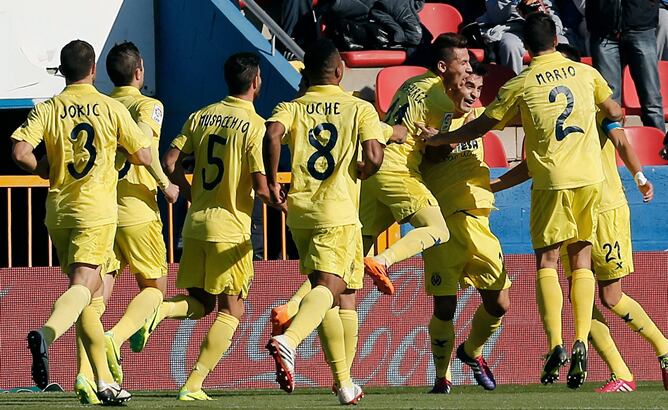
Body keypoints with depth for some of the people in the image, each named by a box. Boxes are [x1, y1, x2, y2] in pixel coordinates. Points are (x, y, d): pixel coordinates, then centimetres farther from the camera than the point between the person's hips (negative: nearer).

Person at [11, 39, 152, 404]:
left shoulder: (47, 110, 1)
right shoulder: (112, 108, -2)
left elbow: (20, 152, -11)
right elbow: (143, 157, 0)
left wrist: (45, 170, 8)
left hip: (59, 210, 3)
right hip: (97, 210, -3)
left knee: (92, 294, 13)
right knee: (82, 288, -14)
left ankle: (104, 381, 14)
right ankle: (46, 335, -44)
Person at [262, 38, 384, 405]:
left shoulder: (291, 108, 8)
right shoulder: (360, 109, 3)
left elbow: (273, 134, -14)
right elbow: (373, 158, -9)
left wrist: (272, 182, -5)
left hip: (299, 209, 4)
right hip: (338, 211, -4)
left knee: (327, 293, 15)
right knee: (328, 288, -15)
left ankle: (344, 383, 18)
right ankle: (288, 340, -45)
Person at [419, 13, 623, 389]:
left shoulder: (520, 85, -3)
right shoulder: (585, 72, 5)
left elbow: (481, 126, 3)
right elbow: (614, 112, 16)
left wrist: (438, 139, 17)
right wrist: (597, 115, 39)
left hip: (552, 181, -3)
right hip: (590, 176, 3)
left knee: (547, 261, 4)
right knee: (582, 260, 8)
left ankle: (555, 343, -12)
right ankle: (581, 343, -6)